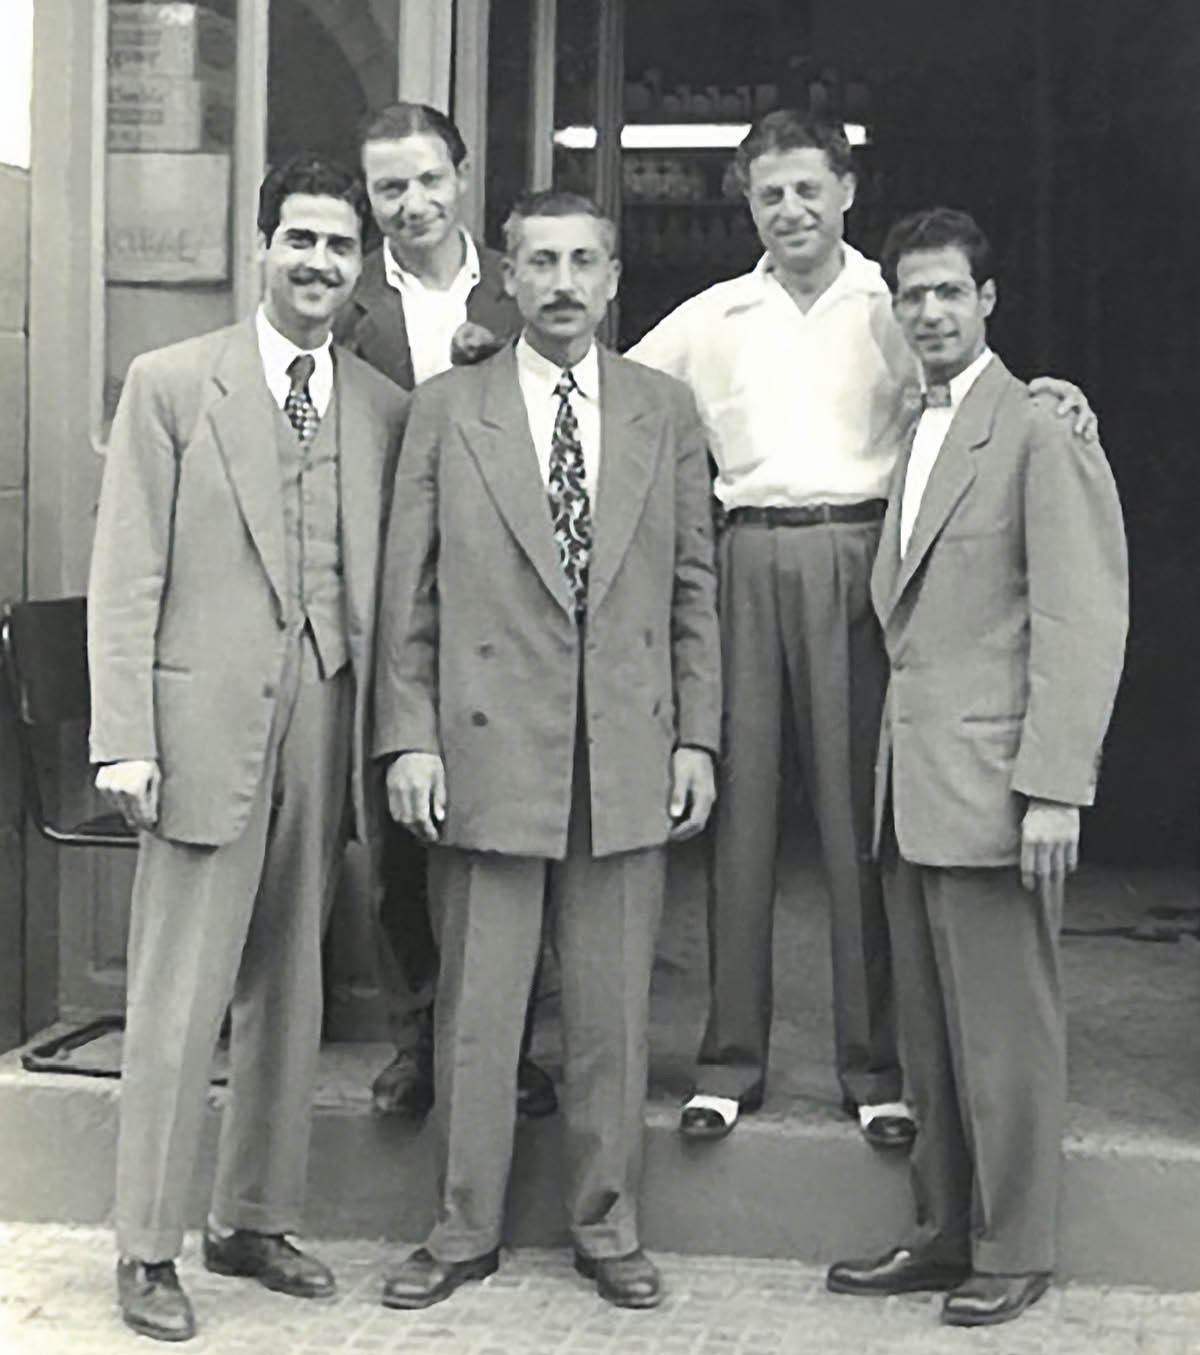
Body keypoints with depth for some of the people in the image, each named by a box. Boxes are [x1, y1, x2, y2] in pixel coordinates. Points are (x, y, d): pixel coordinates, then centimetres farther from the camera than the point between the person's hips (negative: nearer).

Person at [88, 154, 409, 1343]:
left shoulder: (384, 407, 10)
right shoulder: (172, 384, 0)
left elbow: (385, 585, 10)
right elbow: (125, 578, -3)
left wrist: (392, 735, 3)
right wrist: (124, 739, -10)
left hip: (328, 721, 4)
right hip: (207, 718, -4)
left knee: (289, 988, 12)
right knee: (180, 996, 0)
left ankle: (254, 1221, 25)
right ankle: (147, 1249, 11)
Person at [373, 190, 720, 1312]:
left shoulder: (666, 412, 9)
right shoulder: (446, 411, 4)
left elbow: (694, 588, 9)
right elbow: (408, 592, 2)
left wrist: (696, 737, 4)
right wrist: (408, 736, -4)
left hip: (629, 757, 2)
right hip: (487, 752, -1)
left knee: (612, 1008, 9)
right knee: (475, 1006, 6)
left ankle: (605, 1225, 23)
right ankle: (464, 1229, 20)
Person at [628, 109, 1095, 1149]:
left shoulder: (894, 306, 9)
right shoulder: (708, 320, 16)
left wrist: (1041, 391, -16)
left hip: (859, 557, -2)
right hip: (747, 561, 2)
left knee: (862, 810, 0)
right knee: (739, 800, 3)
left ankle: (875, 1067, 9)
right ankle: (731, 1060, 12)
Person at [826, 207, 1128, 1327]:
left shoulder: (1041, 434, -8)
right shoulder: (917, 439, 17)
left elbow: (1082, 620, -13)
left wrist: (1053, 787, -18)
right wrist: (894, 756, 8)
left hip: (990, 783, -8)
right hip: (911, 785, 8)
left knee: (1005, 1030, 1)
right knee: (929, 1028, 14)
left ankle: (1013, 1252, 13)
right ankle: (942, 1233, 24)